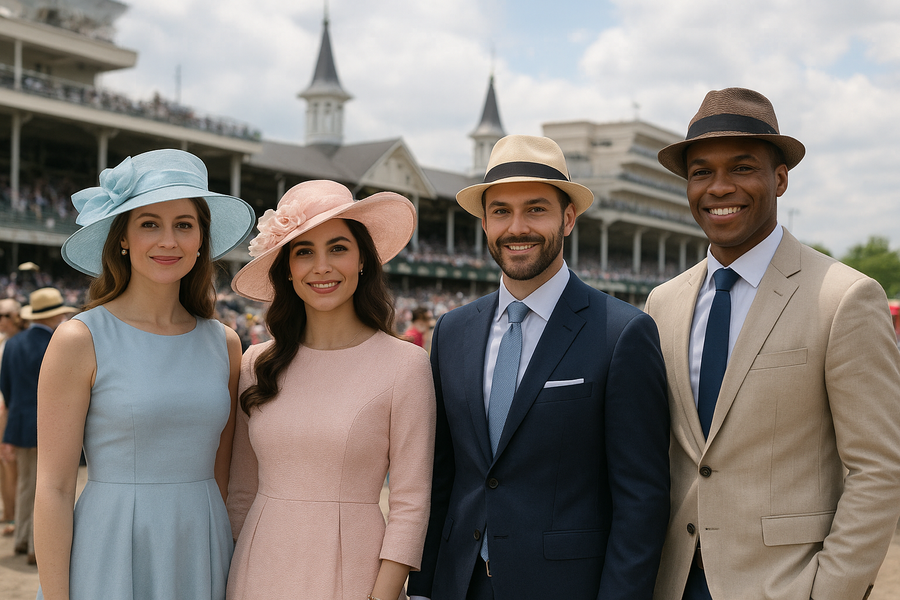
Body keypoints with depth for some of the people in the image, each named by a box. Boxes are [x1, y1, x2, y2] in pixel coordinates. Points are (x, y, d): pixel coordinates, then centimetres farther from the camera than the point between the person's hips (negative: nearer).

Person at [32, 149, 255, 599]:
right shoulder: (80, 339, -8)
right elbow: (53, 489, -9)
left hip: (202, 556, 4)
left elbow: (222, 473, 10)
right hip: (111, 559, -4)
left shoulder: (224, 343, 4)